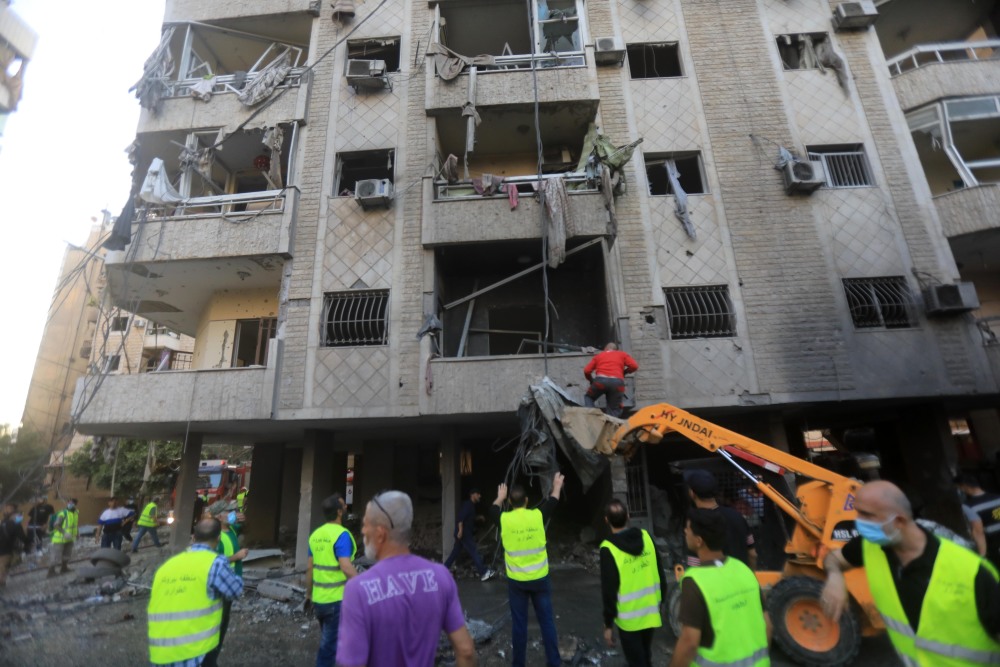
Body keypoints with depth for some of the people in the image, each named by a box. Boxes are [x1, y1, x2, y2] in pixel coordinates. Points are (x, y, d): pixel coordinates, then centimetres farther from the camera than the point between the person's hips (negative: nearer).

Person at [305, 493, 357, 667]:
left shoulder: (315, 534, 4)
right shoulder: (341, 534, -20)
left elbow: (309, 568, 10)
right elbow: (346, 568, -26)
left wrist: (309, 593, 21)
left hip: (318, 599, 7)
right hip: (336, 600, -7)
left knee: (327, 641, 25)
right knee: (329, 644, 7)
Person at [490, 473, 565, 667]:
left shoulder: (504, 519, -12)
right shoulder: (538, 516, -12)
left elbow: (492, 511, 13)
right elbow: (552, 502, 9)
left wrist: (500, 497, 30)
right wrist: (557, 486, 26)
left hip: (516, 581, 0)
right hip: (540, 579, 0)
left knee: (519, 624, 12)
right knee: (547, 621, 12)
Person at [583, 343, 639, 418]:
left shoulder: (598, 355, 28)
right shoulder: (623, 354, 27)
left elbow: (586, 370, 20)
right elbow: (634, 366, 12)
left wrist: (591, 381, 38)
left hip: (601, 380, 0)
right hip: (617, 382, 0)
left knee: (588, 397, 25)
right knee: (614, 411, 10)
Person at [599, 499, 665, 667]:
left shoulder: (609, 549, -21)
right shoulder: (646, 536, -7)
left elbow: (609, 590, -17)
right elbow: (660, 573, 2)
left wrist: (608, 624, -6)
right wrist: (662, 600, 16)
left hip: (629, 618, -5)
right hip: (651, 612, 5)